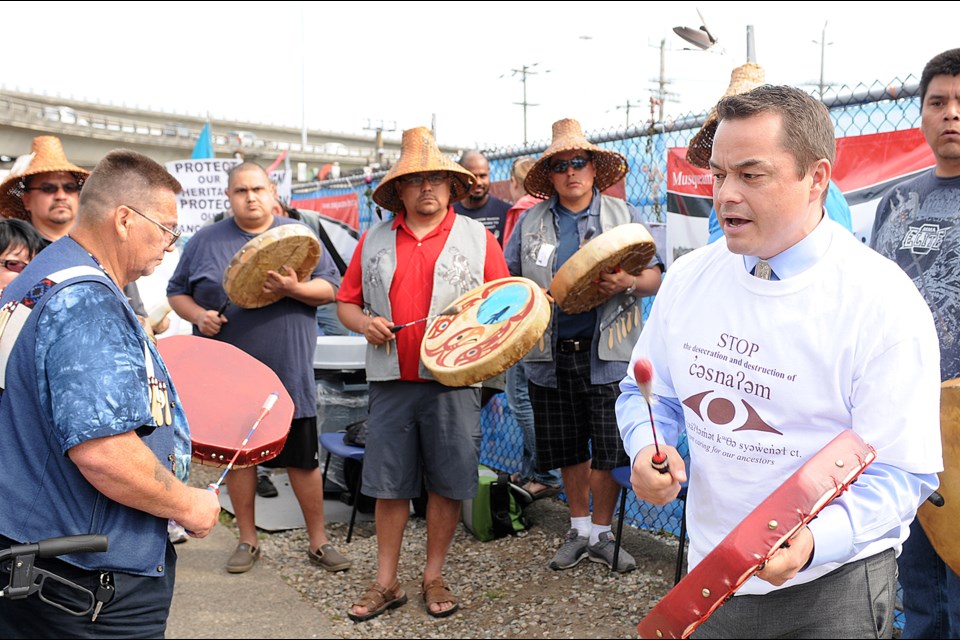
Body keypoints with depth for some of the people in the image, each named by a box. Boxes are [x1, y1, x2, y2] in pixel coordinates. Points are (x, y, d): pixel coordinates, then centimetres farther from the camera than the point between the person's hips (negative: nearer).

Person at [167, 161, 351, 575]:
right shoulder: (206, 242, 8)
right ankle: (247, 541, 26)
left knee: (303, 459, 4)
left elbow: (331, 287, 2)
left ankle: (318, 541, 17)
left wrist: (294, 289, -17)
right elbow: (177, 292, 13)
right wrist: (198, 315, -8)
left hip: (290, 374, -1)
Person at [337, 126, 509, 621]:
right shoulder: (374, 240, 10)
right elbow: (346, 302, 15)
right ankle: (387, 584, 22)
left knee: (446, 483, 6)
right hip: (391, 381, 2)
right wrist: (364, 323, -6)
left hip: (453, 382, -1)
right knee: (389, 485, 7)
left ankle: (434, 578, 25)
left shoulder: (478, 238, 4)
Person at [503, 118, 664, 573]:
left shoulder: (623, 215, 6)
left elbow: (656, 277, 3)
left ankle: (601, 532, 22)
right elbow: (508, 278, 12)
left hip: (607, 353, -2)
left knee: (609, 450, 2)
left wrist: (627, 283, -18)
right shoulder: (530, 222, 10)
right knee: (568, 449, 12)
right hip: (550, 354, 2)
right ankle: (579, 530, 31)